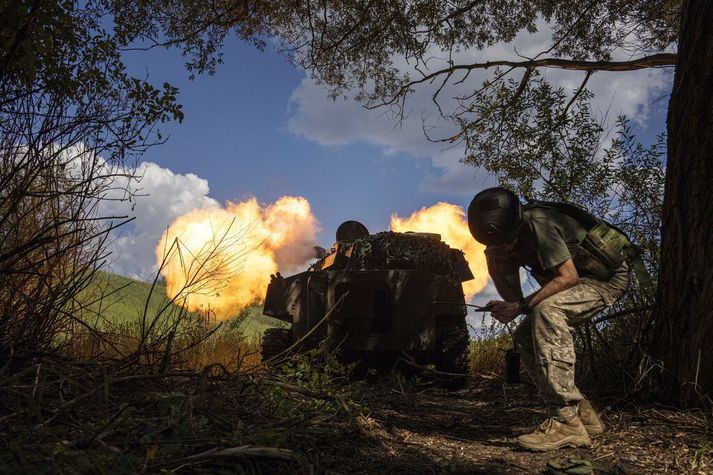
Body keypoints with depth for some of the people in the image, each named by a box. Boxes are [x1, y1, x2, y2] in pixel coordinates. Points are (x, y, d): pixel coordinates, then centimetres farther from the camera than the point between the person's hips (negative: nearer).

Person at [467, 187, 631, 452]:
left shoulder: (538, 224, -28)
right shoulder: (507, 241, -2)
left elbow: (568, 277, -29)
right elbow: (512, 295, 1)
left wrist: (522, 307, -30)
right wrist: (493, 263, -16)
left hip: (609, 276, -9)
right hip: (582, 280, 9)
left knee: (547, 310, -33)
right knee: (525, 336, -1)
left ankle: (567, 422, -32)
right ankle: (582, 413, 7)